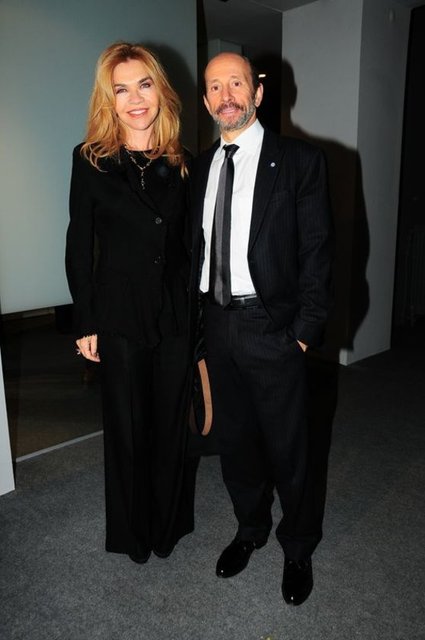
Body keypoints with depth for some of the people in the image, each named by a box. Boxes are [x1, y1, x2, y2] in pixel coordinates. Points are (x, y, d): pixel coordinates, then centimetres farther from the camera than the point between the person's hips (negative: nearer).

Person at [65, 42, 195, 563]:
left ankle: (168, 524, 37)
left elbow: (190, 240, 7)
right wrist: (85, 323, -5)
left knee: (172, 423, 14)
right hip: (120, 318, -2)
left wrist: (197, 310, 3)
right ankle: (132, 532, 35)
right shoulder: (91, 159, -3)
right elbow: (80, 246, -3)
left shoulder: (181, 162, 4)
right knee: (127, 427, 11)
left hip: (175, 316, 2)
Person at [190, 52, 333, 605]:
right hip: (217, 325, 5)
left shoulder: (300, 161, -5)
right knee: (234, 438, 18)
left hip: (272, 328, -5)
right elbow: (198, 248, 11)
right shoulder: (202, 166, 10)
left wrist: (305, 330, -11)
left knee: (286, 447, 9)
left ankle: (299, 548, 34)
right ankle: (250, 529, 42)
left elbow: (317, 253, -8)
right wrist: (197, 320, 7)